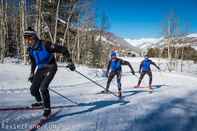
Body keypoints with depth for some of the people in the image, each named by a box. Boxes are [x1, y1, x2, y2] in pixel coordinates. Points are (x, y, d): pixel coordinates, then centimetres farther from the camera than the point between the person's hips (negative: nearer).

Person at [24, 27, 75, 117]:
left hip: (50, 68, -7)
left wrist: (70, 62, -23)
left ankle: (47, 108, -2)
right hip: (40, 70, 7)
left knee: (43, 88, -22)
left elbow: (63, 49, -22)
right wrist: (32, 74, 21)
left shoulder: (45, 45, -26)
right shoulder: (30, 49, -4)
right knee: (33, 90, 6)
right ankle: (40, 102, 37)